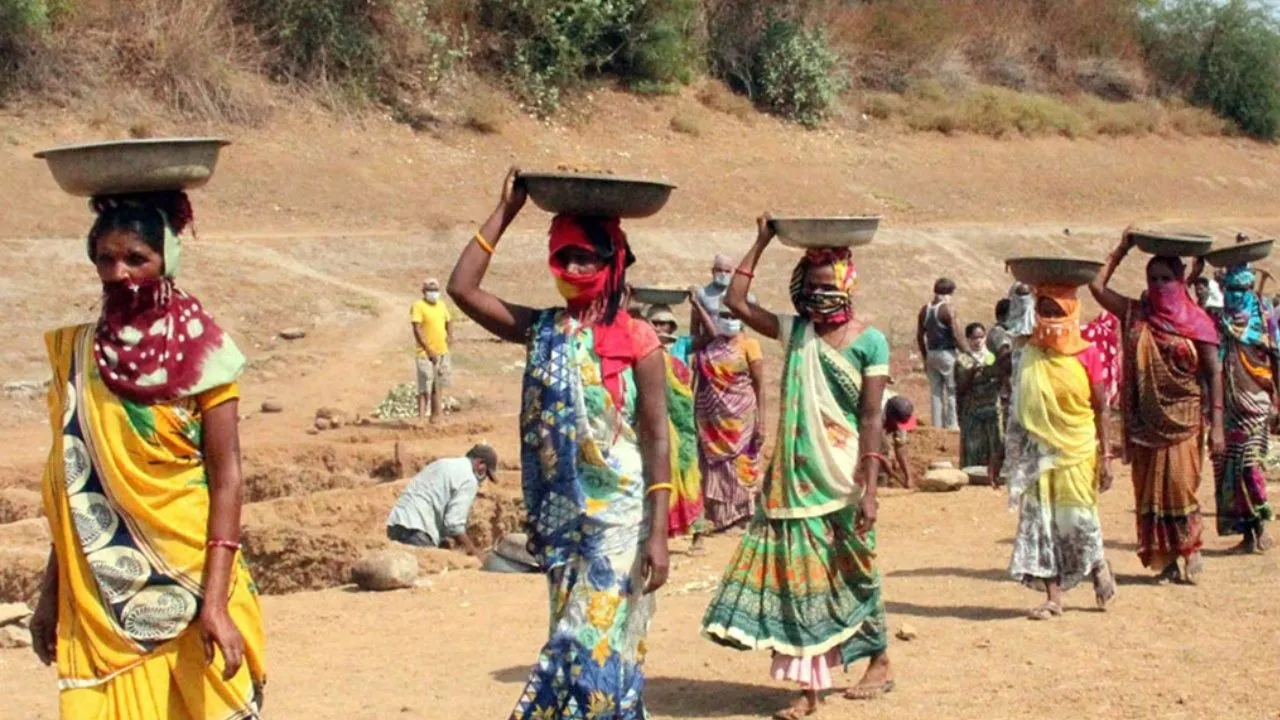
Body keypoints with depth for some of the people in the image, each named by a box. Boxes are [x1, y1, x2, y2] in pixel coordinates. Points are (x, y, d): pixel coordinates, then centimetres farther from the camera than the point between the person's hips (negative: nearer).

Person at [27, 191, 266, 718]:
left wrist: (215, 600, -16)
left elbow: (227, 478, -8)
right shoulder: (76, 352, 7)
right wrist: (51, 593, 10)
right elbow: (69, 482, 11)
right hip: (100, 592, 3)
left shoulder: (202, 352, -4)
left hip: (187, 586, -3)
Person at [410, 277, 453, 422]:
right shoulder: (418, 306, -10)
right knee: (425, 388, -10)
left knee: (438, 386, 15)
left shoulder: (442, 305, 12)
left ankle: (436, 416, 24)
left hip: (442, 352, 7)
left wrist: (450, 335, 2)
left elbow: (449, 321, 24)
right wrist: (428, 349, -21)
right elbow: (417, 330, -15)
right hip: (426, 353, -7)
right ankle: (421, 417, -12)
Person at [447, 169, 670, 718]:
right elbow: (462, 288, -1)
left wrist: (658, 533, -13)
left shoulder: (637, 340, -7)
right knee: (580, 641, 11)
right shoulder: (541, 331, 5)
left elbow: (656, 438, -8)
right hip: (561, 517, 5)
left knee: (593, 645, -6)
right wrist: (505, 211, 0)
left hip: (618, 516, -5)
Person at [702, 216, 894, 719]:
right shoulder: (795, 331, 6)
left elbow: (871, 418, -10)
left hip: (843, 479, -3)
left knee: (853, 574, 9)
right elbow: (736, 301, 4)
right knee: (801, 577, 2)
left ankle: (880, 663, 29)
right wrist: (762, 242, 4)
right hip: (796, 477, 4)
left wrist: (869, 488, -15)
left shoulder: (870, 342, -5)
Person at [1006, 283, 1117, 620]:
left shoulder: (1086, 354, -4)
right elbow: (1021, 409, 9)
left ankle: (1100, 567, 28)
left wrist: (1106, 457, -6)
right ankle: (1053, 596, 6)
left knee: (1077, 518, -2)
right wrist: (1016, 454, 8)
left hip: (1078, 451, -3)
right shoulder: (1030, 355, 3)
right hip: (1040, 450, 3)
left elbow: (1100, 410, -2)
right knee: (1040, 519, 0)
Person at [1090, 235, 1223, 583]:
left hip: (1183, 419, -3)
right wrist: (1121, 250, 10)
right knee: (1149, 490, 4)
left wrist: (1216, 424, -10)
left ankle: (1190, 550, 9)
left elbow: (1213, 372, -4)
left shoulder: (1195, 321, -2)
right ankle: (1166, 560, 12)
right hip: (1145, 421, 4)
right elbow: (1097, 286, 7)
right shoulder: (1136, 314, 8)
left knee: (1180, 486, -10)